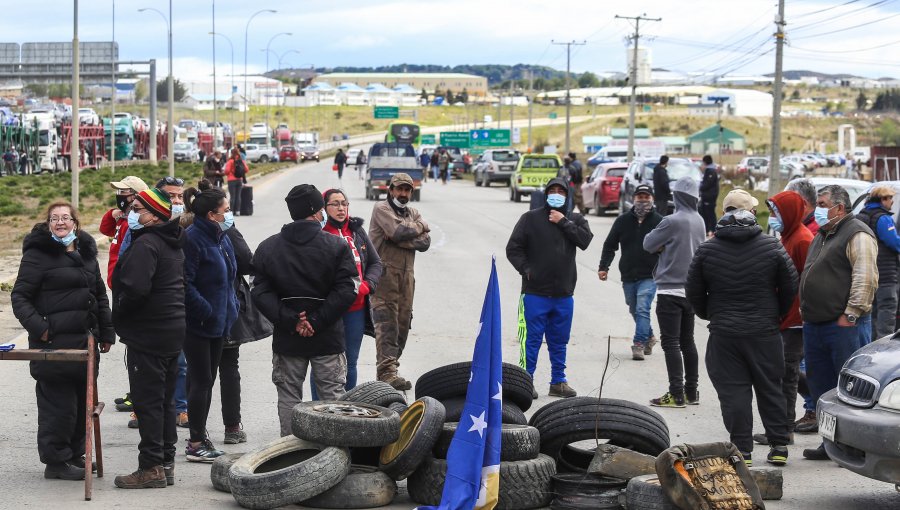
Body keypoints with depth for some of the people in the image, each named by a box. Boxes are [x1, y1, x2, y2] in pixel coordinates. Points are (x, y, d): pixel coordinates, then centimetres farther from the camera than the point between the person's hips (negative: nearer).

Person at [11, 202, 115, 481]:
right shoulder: (38, 254, -6)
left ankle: (75, 454, 23)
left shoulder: (86, 253, 16)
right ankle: (56, 461, 3)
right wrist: (38, 326, -19)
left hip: (84, 340, 7)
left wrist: (106, 332, 19)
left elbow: (100, 295, 23)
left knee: (83, 401, 11)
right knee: (59, 402, -6)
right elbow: (20, 296, -8)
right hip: (54, 341, -7)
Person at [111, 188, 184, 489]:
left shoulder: (145, 244, -18)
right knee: (166, 400, 14)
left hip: (147, 336, -10)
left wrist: (118, 315, -10)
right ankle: (166, 463, 19)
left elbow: (135, 289, -29)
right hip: (173, 333, 10)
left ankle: (152, 467, -4)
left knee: (147, 402, -6)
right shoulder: (174, 244, 14)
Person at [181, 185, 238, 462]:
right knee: (201, 381, -5)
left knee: (206, 381, 13)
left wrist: (231, 309, 12)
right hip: (198, 324, -9)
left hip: (218, 323, 9)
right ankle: (196, 443, 1)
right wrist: (206, 311, -22)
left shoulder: (222, 239, 12)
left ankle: (200, 437, 20)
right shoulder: (192, 239, -17)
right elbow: (185, 283, -22)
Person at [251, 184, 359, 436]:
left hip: (287, 340, 2)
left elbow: (261, 293, -6)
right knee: (333, 396, 7)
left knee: (289, 398, 10)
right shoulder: (337, 246, -6)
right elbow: (346, 290, -14)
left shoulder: (267, 248, 2)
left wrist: (290, 321, -11)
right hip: (328, 340, -2)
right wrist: (316, 321, -13)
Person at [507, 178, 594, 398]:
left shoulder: (575, 220, 10)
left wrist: (563, 222, -10)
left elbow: (585, 240, -9)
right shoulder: (531, 218, 2)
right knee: (531, 340, -4)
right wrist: (526, 269, -9)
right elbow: (513, 248, 1)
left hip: (564, 295, 3)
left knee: (559, 341, 11)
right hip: (535, 292, -3)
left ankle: (558, 381, 20)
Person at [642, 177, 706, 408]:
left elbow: (649, 244, -9)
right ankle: (691, 391, 19)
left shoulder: (673, 221, -18)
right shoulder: (699, 221, 6)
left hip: (671, 290, -8)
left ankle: (676, 394, -7)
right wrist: (666, 244, 1)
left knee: (671, 343, -5)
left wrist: (661, 243, 11)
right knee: (687, 341, 15)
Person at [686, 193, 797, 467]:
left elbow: (693, 291, 3)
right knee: (770, 388, 12)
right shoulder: (772, 247, -3)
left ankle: (742, 449, -1)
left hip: (723, 332, -1)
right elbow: (790, 287, 2)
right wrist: (777, 314, 18)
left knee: (733, 390, 2)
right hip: (765, 331, 1)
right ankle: (779, 446, 15)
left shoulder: (707, 250, -2)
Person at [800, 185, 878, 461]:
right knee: (819, 385, 12)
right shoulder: (821, 236, 22)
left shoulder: (857, 235, -9)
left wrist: (851, 314, -21)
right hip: (814, 325, 10)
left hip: (842, 326, -10)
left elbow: (866, 278, -18)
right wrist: (805, 309, 22)